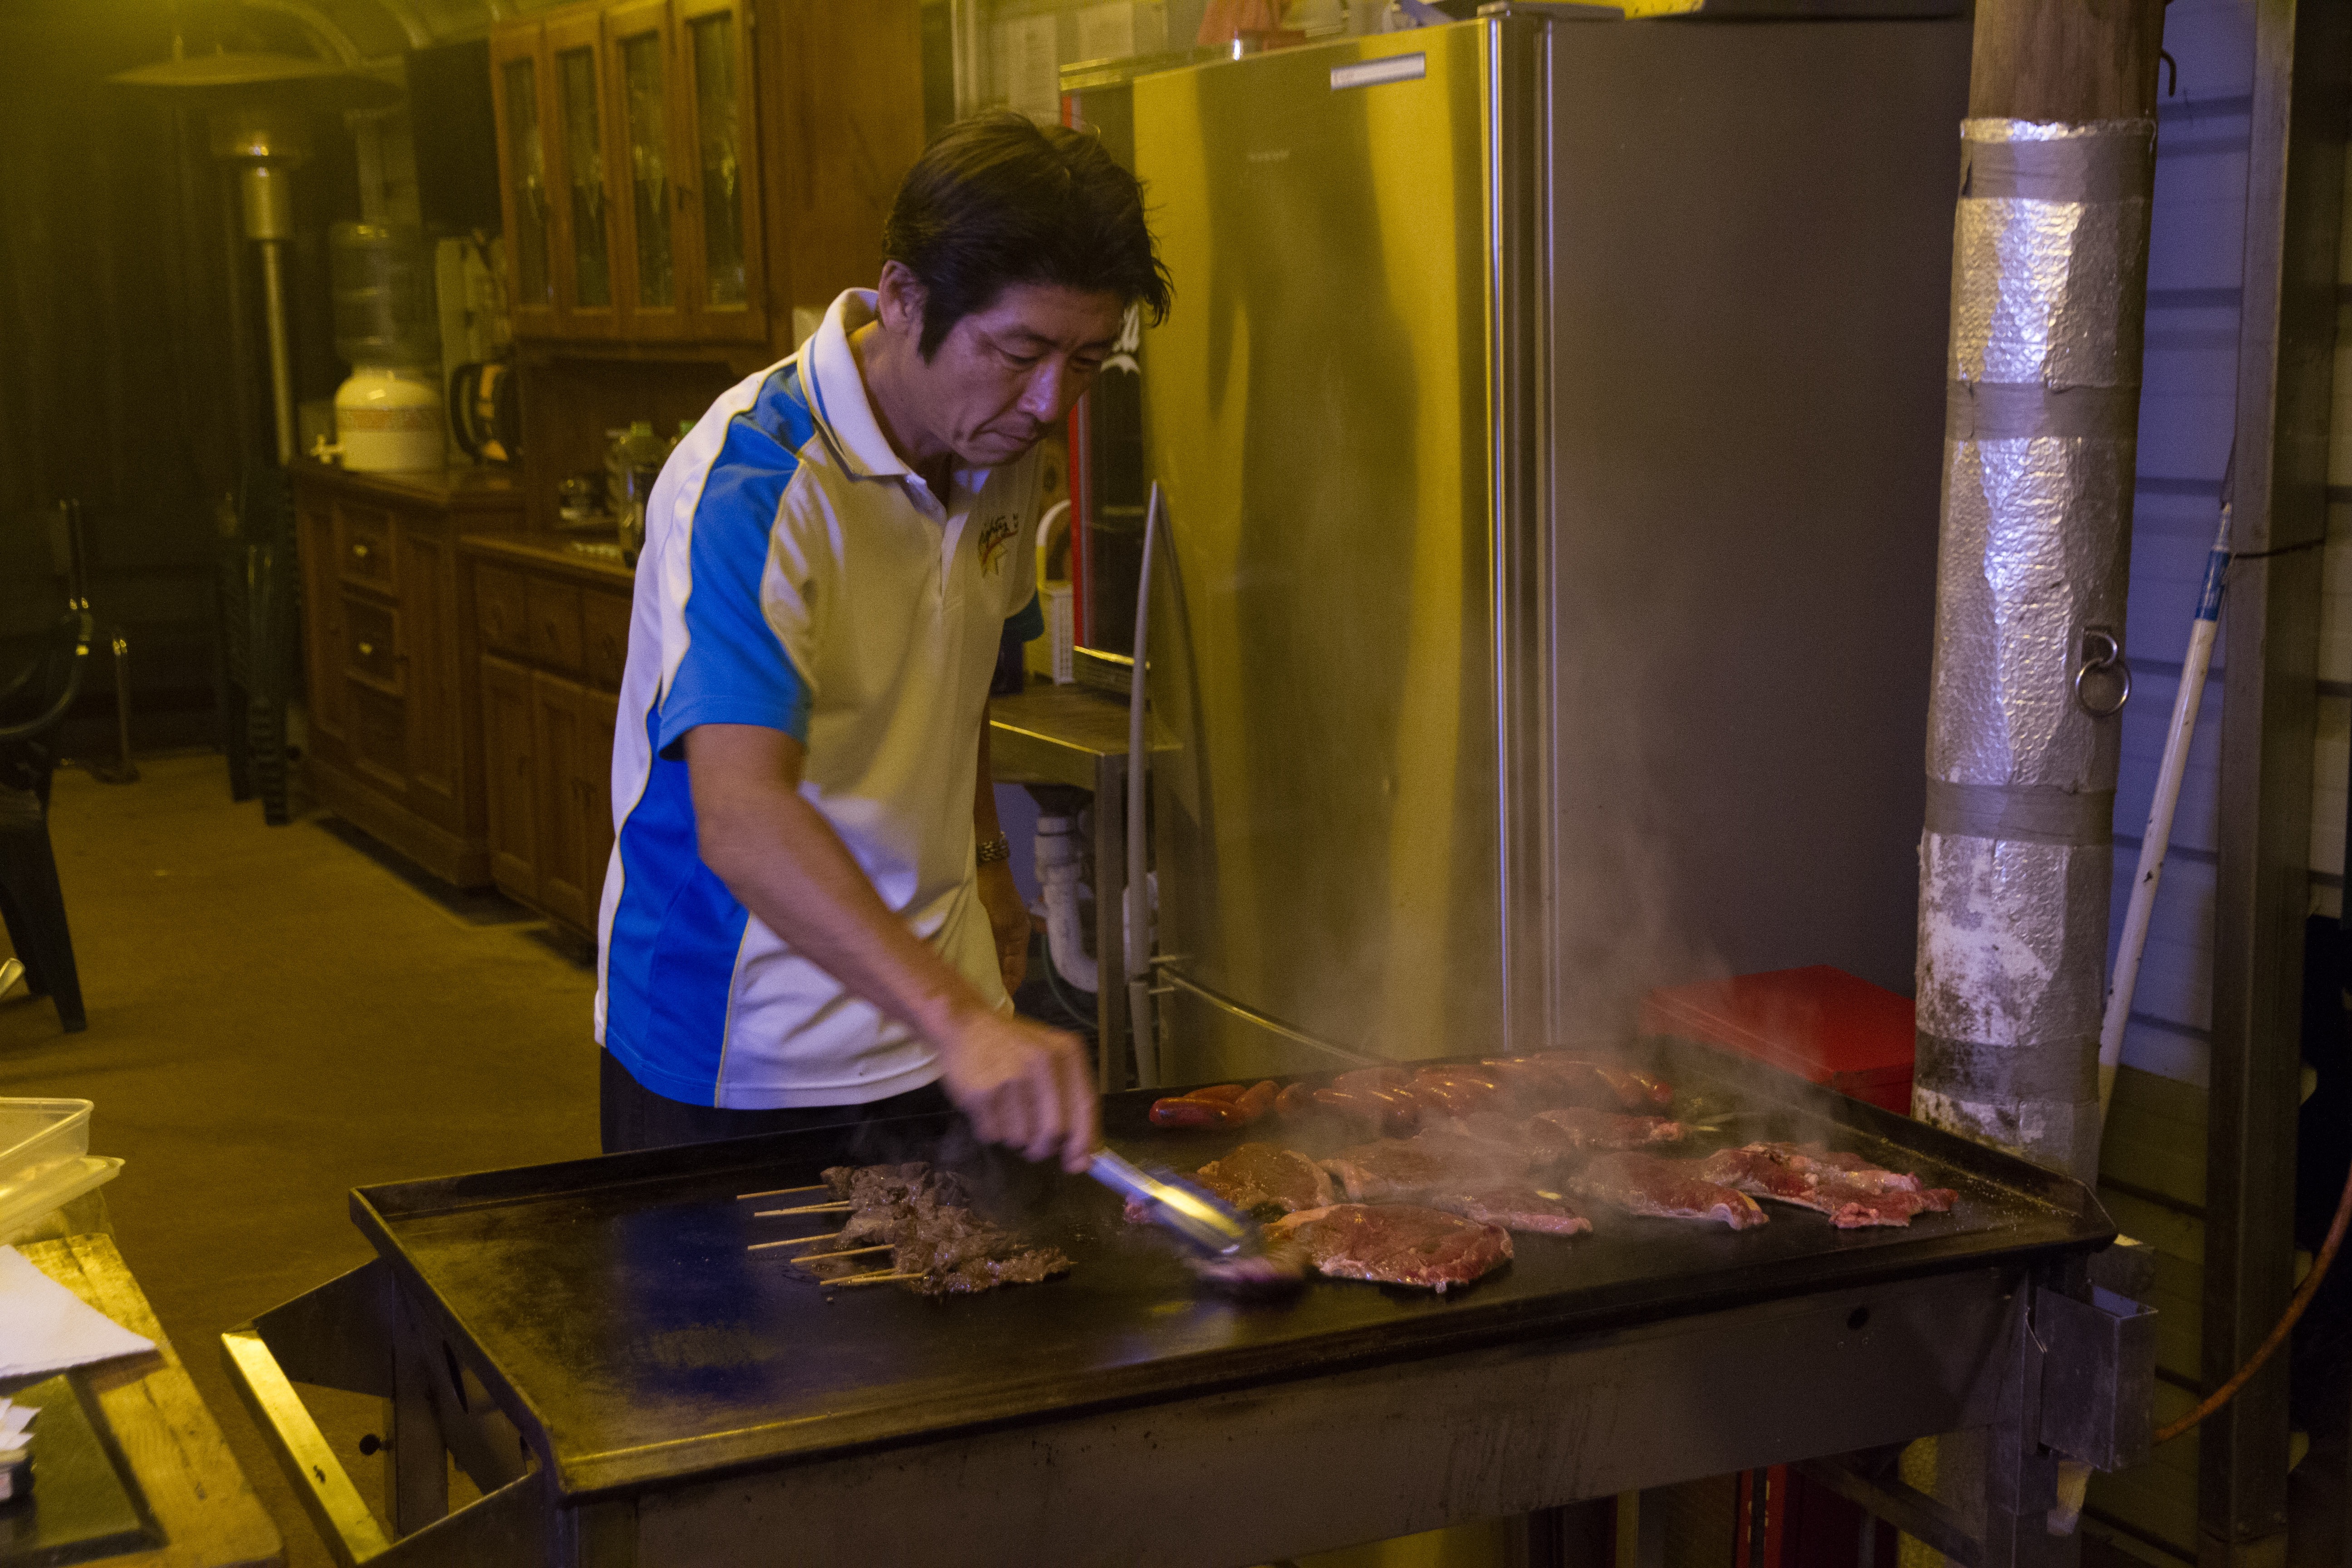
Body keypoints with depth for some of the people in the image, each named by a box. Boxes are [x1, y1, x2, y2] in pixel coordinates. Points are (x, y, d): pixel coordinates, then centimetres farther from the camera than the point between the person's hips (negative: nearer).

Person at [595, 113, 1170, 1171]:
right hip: (739, 1055, -6)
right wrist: (959, 1017, -50)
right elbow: (740, 817, -40)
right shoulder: (749, 485, -26)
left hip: (942, 1027, 7)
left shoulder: (1000, 448, -1)